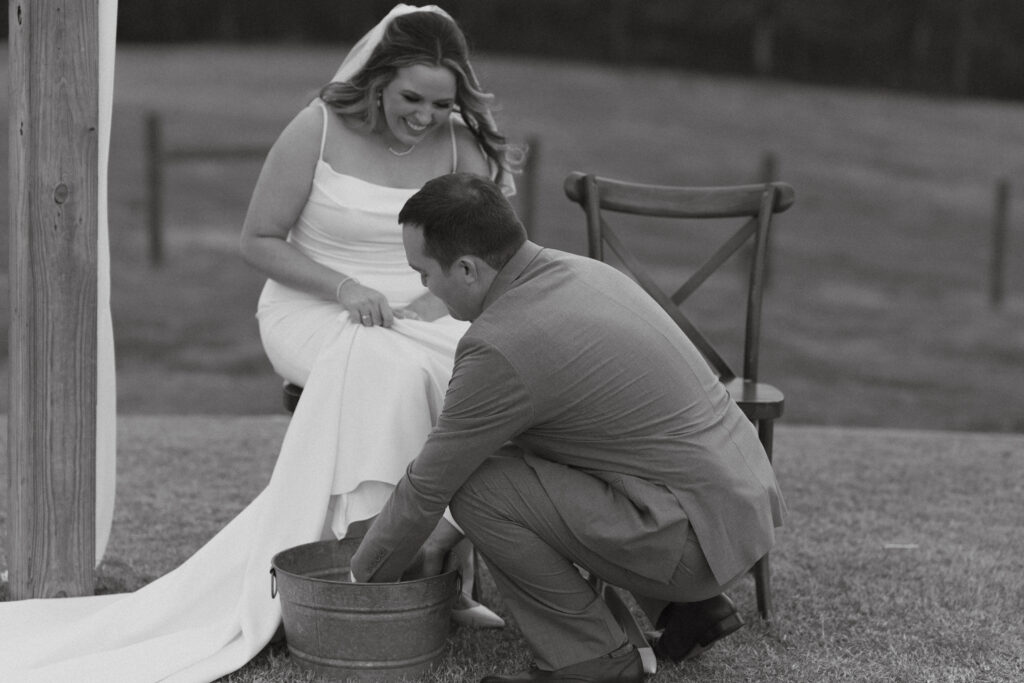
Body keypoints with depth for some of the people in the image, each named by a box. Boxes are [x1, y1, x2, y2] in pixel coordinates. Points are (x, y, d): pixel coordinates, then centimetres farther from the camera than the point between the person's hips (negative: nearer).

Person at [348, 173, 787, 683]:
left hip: (701, 533, -9)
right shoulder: (581, 272, 8)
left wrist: (363, 579, 9)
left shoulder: (499, 345, -19)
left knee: (477, 484, -12)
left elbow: (427, 488, -8)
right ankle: (688, 605, 19)